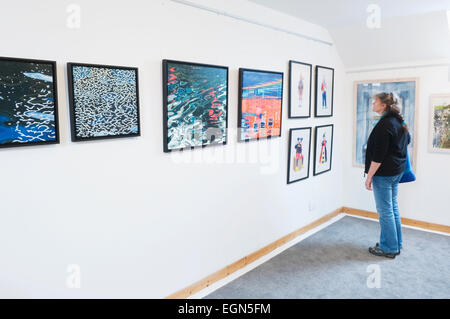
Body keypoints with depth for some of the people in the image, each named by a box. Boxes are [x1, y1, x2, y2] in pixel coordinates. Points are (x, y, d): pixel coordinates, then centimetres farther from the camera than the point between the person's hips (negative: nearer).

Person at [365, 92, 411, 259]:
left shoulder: (384, 125, -20)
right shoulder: (399, 121, 9)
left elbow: (378, 156, -23)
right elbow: (407, 139, 27)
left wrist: (369, 176, -17)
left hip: (384, 174, -10)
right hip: (397, 171, 10)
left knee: (385, 211, 1)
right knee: (393, 208, 18)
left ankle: (389, 248, 12)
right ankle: (396, 244, 29)